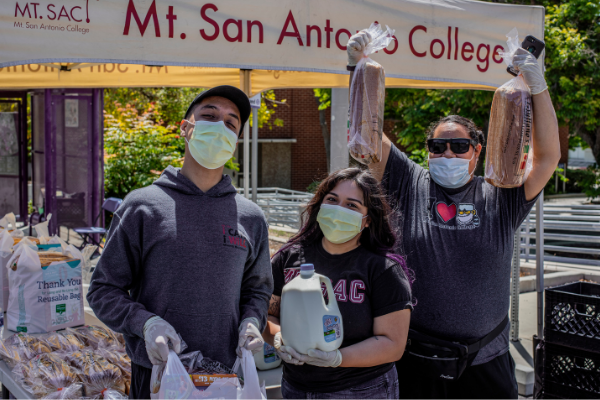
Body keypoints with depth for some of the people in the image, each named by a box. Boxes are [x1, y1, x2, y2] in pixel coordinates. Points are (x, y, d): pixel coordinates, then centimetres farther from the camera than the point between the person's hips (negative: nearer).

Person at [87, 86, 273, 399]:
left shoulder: (251, 217, 6)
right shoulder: (141, 206, -3)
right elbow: (103, 290, 0)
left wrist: (251, 321, -4)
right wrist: (146, 323, -17)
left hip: (227, 374, 3)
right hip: (155, 374, -2)